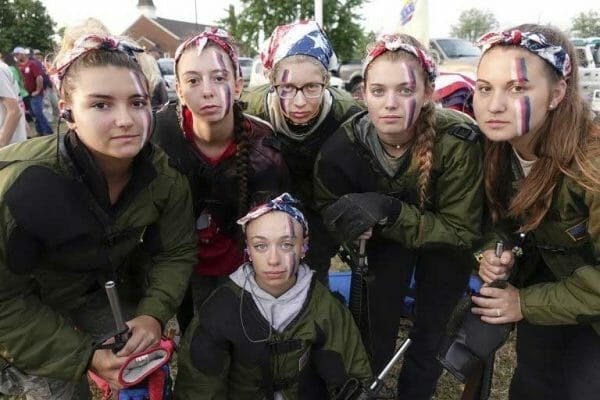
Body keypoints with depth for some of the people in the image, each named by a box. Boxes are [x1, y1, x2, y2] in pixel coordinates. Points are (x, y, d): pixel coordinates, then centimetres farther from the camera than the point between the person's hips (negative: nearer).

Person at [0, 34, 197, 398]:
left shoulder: (164, 174, -21)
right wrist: (83, 357, -25)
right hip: (32, 313, -3)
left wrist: (153, 314, -27)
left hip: (113, 295, 4)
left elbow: (176, 253, -11)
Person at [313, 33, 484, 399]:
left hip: (444, 241, -1)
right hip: (388, 237, 1)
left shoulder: (458, 141, -34)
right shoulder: (344, 146, -26)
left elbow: (462, 230, -26)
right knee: (376, 328, -2)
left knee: (432, 334, 4)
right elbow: (327, 212, -10)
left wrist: (387, 211, -41)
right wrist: (354, 223, -35)